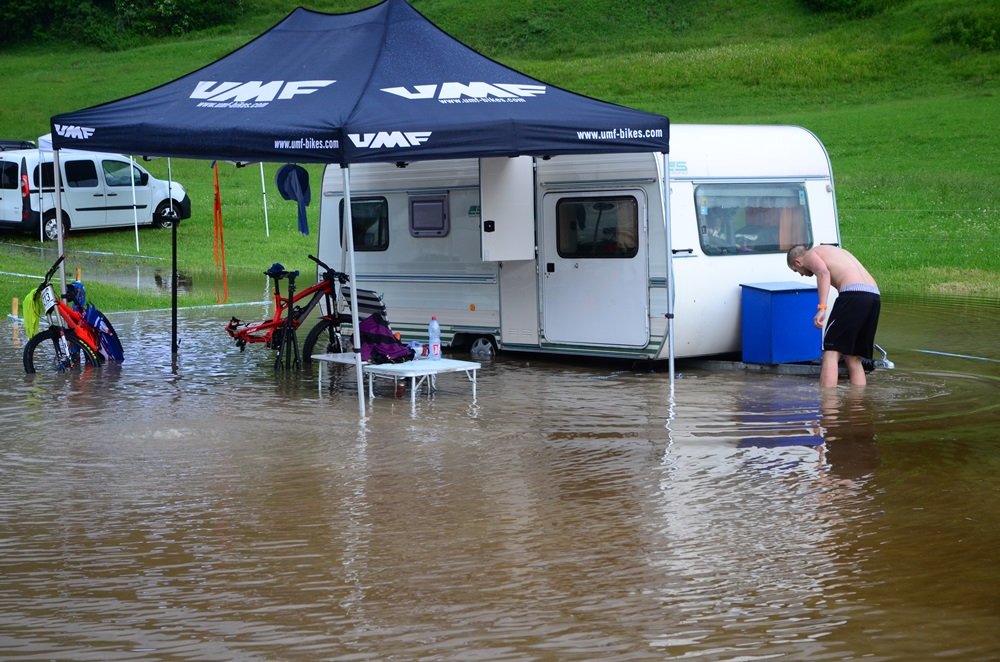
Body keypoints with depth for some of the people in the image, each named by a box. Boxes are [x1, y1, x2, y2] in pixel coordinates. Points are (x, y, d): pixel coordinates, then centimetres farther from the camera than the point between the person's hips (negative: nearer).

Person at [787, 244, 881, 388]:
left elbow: (824, 272, -12)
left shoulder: (809, 255, 11)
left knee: (831, 353, -4)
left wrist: (821, 308, -20)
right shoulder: (833, 251, 35)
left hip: (853, 295, -8)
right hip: (874, 295, 8)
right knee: (853, 358, 15)